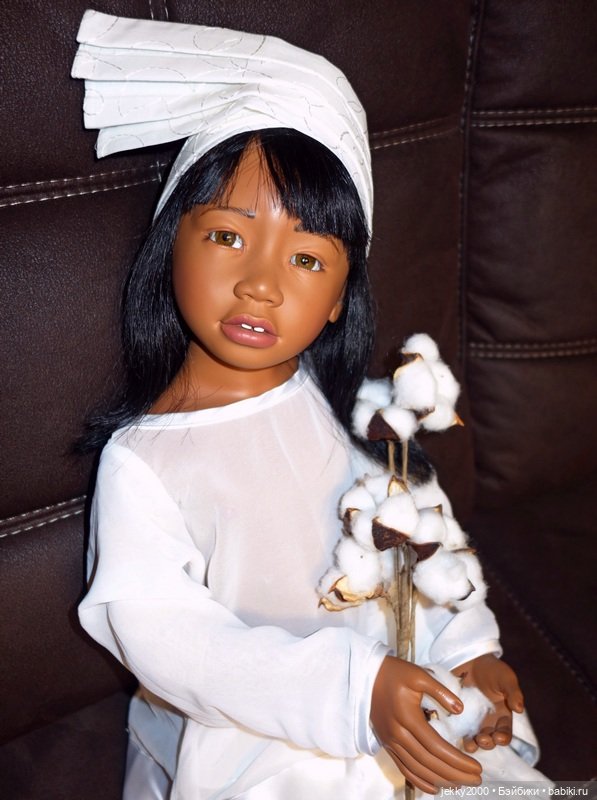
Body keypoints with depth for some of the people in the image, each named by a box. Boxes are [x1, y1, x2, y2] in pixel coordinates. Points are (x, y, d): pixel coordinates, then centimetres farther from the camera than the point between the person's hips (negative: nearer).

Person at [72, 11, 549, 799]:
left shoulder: (350, 410, -2)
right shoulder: (140, 461, -16)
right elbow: (164, 637, -22)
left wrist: (472, 648, -9)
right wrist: (356, 689, -29)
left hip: (401, 699, 4)